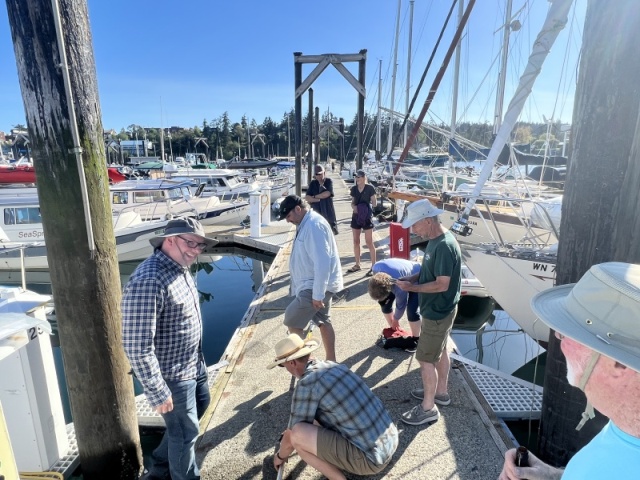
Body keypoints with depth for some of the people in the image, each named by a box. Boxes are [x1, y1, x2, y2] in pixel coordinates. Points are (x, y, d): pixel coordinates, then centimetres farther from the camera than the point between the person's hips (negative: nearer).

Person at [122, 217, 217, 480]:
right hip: (173, 376, -10)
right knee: (185, 432, 11)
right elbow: (137, 348, -30)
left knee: (200, 405, 28)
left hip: (193, 366, 10)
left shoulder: (180, 269, -1)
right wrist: (158, 393, -23)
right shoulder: (149, 280, -31)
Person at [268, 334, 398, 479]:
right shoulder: (332, 366, 9)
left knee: (297, 435, -13)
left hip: (371, 458, -9)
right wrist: (291, 429, 43)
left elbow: (293, 436, -1)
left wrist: (280, 456, 20)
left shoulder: (306, 384, -15)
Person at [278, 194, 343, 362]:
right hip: (313, 284, 10)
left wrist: (317, 294, -25)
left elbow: (322, 263, -28)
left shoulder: (314, 225, -22)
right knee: (323, 321, 17)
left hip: (316, 286, -10)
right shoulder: (305, 224, 10)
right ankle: (331, 360, 30)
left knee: (291, 321, -3)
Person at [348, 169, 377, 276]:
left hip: (367, 217, -5)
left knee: (369, 242, -5)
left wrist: (369, 206, -20)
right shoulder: (354, 189, 6)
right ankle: (357, 265, 23)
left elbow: (374, 203, -3)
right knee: (356, 241, 11)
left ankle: (374, 266, 2)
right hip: (356, 216, 6)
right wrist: (353, 206, -7)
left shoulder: (370, 188, -7)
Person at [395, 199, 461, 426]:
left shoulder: (444, 246, -28)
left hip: (437, 313, -10)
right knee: (440, 352, 23)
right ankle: (441, 392, 40)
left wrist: (411, 287, -20)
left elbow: (442, 284, -28)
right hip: (439, 309, 10)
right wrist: (411, 278, -1)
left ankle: (428, 408, 16)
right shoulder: (436, 240, 3)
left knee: (425, 359, 1)